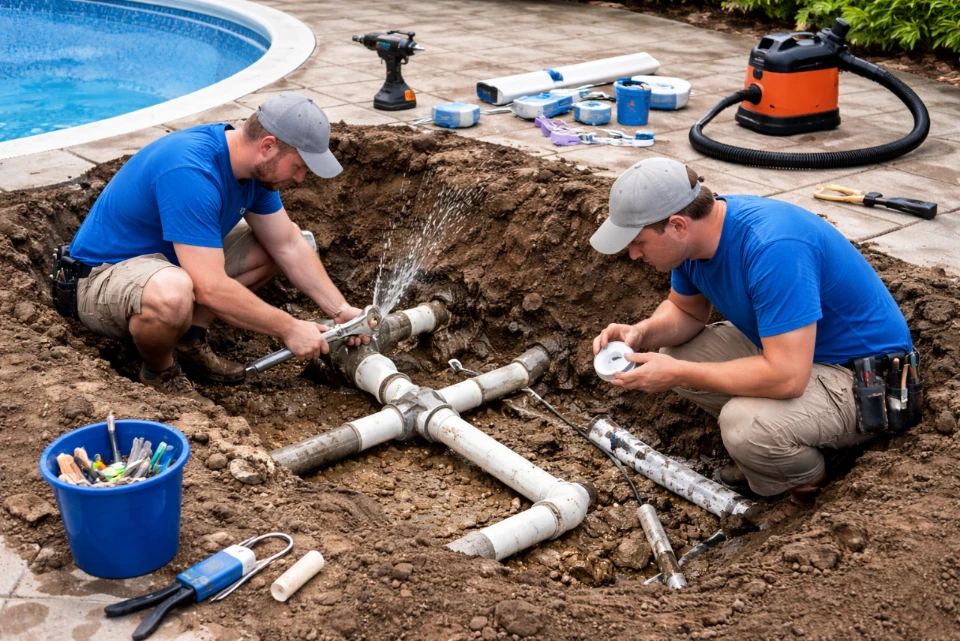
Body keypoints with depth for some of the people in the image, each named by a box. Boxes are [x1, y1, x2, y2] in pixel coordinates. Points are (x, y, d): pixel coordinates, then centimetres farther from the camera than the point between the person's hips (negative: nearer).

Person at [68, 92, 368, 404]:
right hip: (104, 276, -9)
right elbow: (210, 289, -35)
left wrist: (341, 310, -5)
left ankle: (190, 342, 6)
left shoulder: (255, 165, -6)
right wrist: (289, 329, -26)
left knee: (270, 245, 5)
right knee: (174, 295, -41)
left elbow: (289, 245, 3)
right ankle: (159, 373, -8)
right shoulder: (191, 172, -33)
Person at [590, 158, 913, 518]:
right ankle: (759, 452, 12)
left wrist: (677, 374, -28)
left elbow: (786, 377, -36)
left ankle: (807, 483, 0)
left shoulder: (773, 249, -34)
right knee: (672, 356, 2)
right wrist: (639, 333, -12)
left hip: (862, 376, -9)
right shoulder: (694, 232, -7)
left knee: (744, 424, -32)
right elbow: (685, 311, 11)